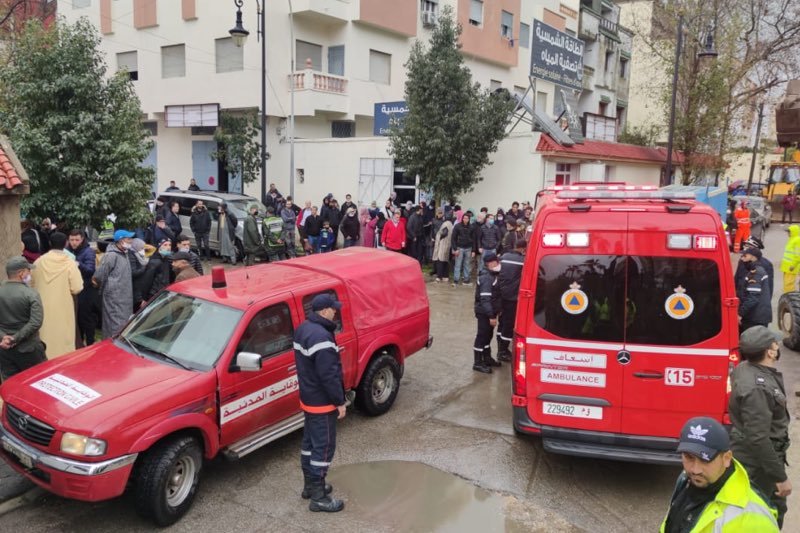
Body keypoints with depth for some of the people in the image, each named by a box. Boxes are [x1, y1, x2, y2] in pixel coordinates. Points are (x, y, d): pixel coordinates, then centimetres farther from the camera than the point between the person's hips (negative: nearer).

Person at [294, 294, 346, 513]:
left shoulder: (303, 329, 5)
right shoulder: (322, 337, -27)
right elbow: (329, 375, -26)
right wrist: (340, 402, -17)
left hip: (308, 398, 10)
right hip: (322, 402, -10)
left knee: (309, 442, 19)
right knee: (324, 447, -1)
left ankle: (310, 485, 33)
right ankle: (318, 497, 8)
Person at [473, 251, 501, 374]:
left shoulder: (493, 275, 10)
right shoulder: (486, 278, -22)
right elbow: (485, 299, -27)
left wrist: (496, 311, 19)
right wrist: (491, 316, -27)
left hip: (490, 312, 10)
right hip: (484, 313, -10)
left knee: (488, 335, 20)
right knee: (482, 336, -1)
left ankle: (487, 358, 34)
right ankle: (478, 363, 8)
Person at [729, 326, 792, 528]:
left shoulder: (745, 369, -1)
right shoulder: (756, 388, -32)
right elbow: (758, 438, -32)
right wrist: (781, 477, -24)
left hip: (767, 455, 10)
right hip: (757, 462, -10)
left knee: (776, 507, 26)